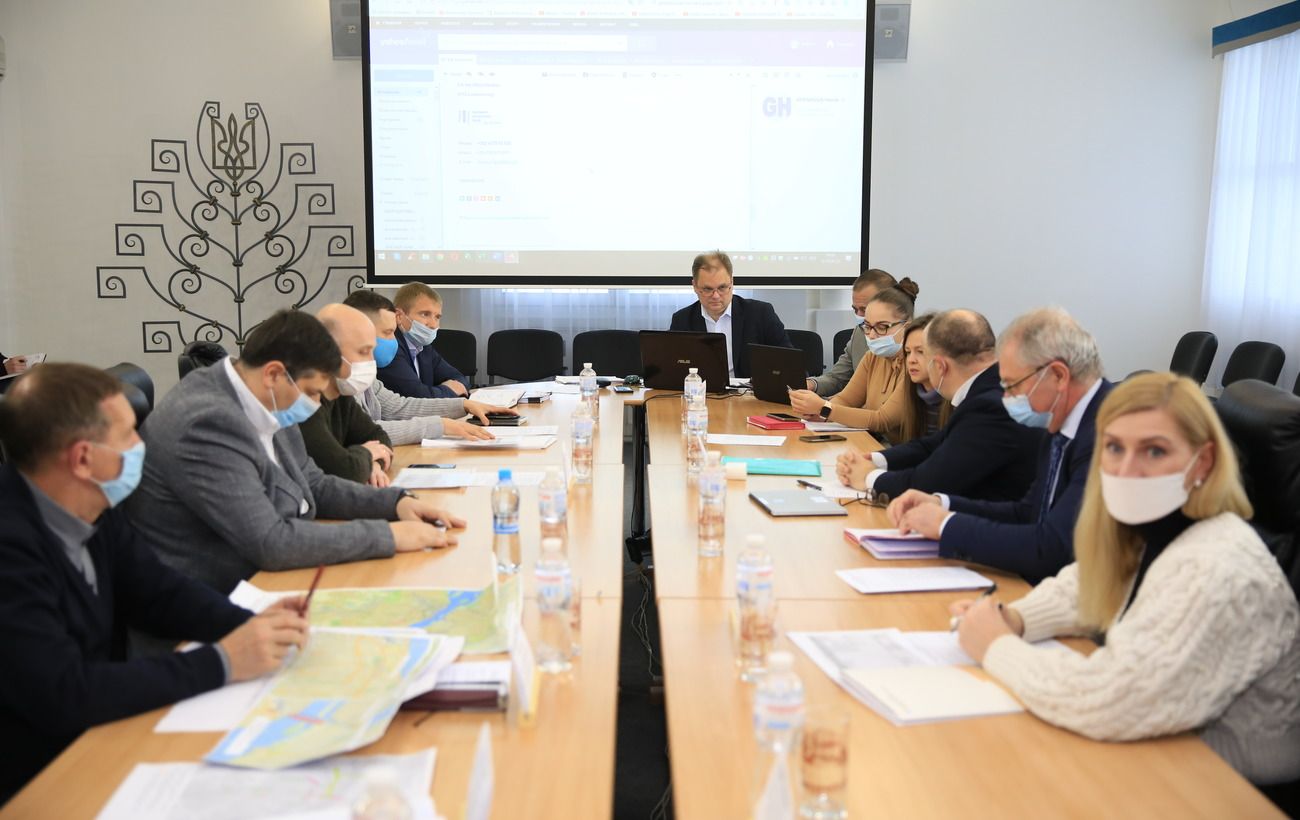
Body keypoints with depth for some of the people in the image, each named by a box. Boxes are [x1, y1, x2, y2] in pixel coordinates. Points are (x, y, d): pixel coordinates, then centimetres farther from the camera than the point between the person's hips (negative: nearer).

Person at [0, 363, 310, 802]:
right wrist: (222, 662, -26)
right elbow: (64, 696, -30)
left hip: (100, 736, 7)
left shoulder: (91, 509, -2)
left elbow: (158, 592, 8)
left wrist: (251, 624, -10)